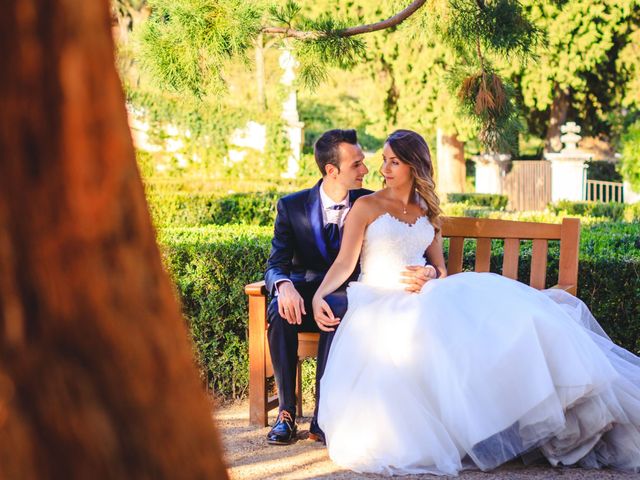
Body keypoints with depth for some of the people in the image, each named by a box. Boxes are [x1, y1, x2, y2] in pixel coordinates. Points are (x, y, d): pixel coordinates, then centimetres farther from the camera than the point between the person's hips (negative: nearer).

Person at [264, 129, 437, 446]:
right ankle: (286, 412, -26)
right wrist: (284, 285, -32)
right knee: (279, 312, -34)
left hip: (347, 295, 0)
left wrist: (425, 272, -26)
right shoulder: (292, 206, 0)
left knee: (338, 314, -36)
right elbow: (276, 264, -7)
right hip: (304, 295, 1)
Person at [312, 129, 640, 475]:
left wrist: (440, 290, -8)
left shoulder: (427, 212, 18)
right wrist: (319, 293, -23)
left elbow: (440, 269, 16)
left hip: (421, 299, 4)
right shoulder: (366, 207, 4)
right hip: (379, 302, -4)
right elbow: (345, 262, -5)